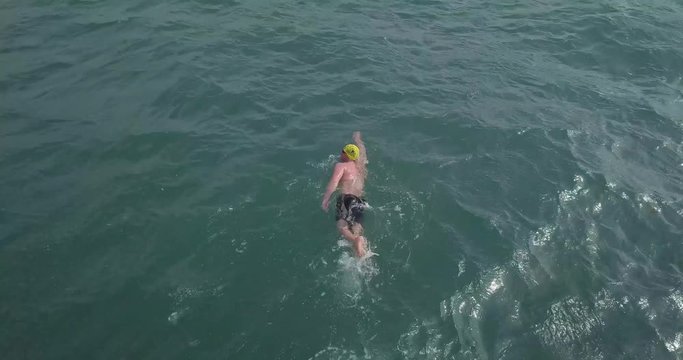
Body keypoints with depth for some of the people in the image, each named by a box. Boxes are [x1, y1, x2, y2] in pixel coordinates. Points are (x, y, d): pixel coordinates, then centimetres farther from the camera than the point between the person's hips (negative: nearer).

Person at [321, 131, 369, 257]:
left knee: (342, 226, -22)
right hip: (360, 201, 6)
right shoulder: (361, 165, 25)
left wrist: (325, 199, -16)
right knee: (356, 230, -9)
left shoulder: (341, 165, 6)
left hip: (346, 198, -6)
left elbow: (334, 182, -12)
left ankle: (355, 240, -51)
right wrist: (357, 138, 64)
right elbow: (361, 149, 46)